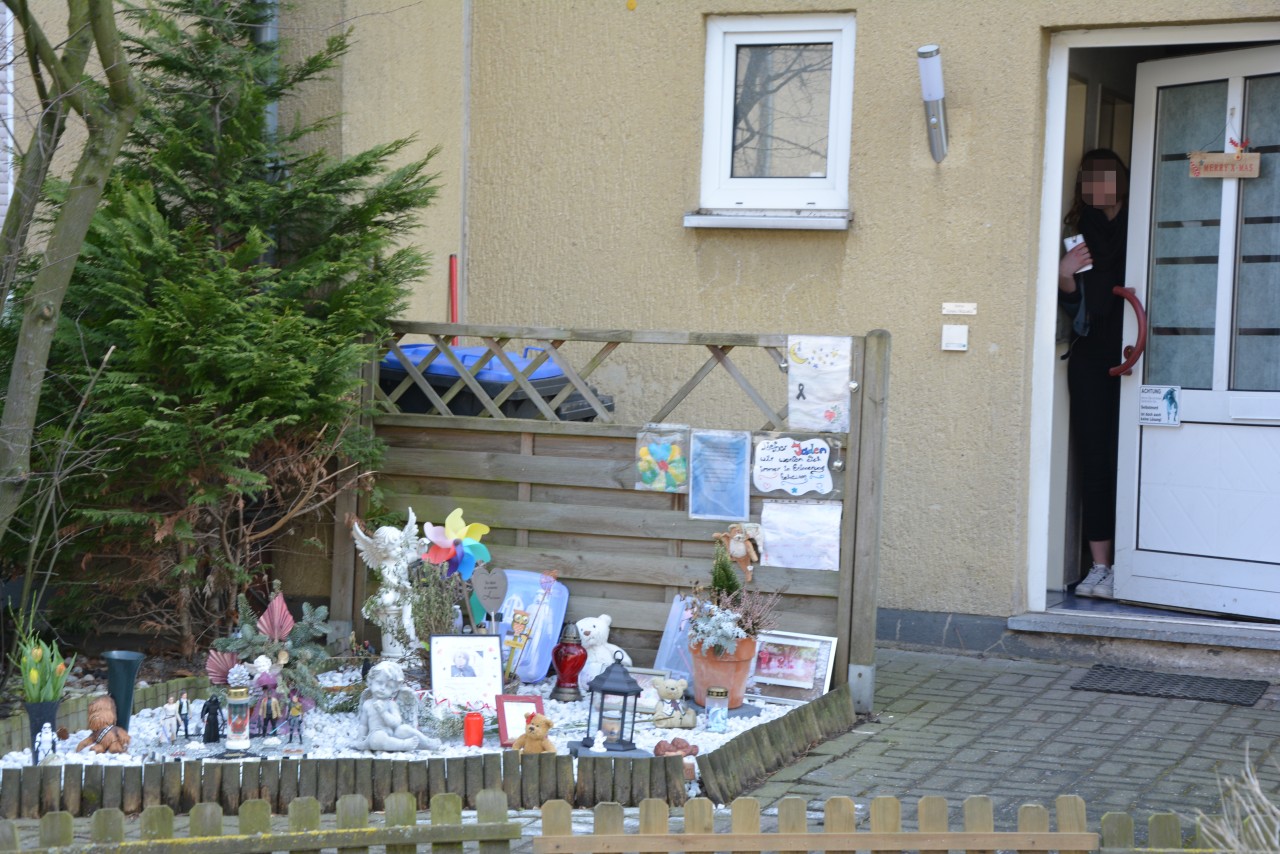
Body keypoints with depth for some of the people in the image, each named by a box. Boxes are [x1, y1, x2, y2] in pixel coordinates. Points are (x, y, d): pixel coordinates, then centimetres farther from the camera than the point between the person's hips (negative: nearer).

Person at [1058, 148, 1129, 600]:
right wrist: (1064, 275, -6)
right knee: (1094, 461, 2)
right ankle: (1100, 566, 6)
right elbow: (1073, 304, 12)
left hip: (1130, 358, -3)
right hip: (1091, 357, 4)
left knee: (1122, 459, -8)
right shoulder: (1080, 232, 14)